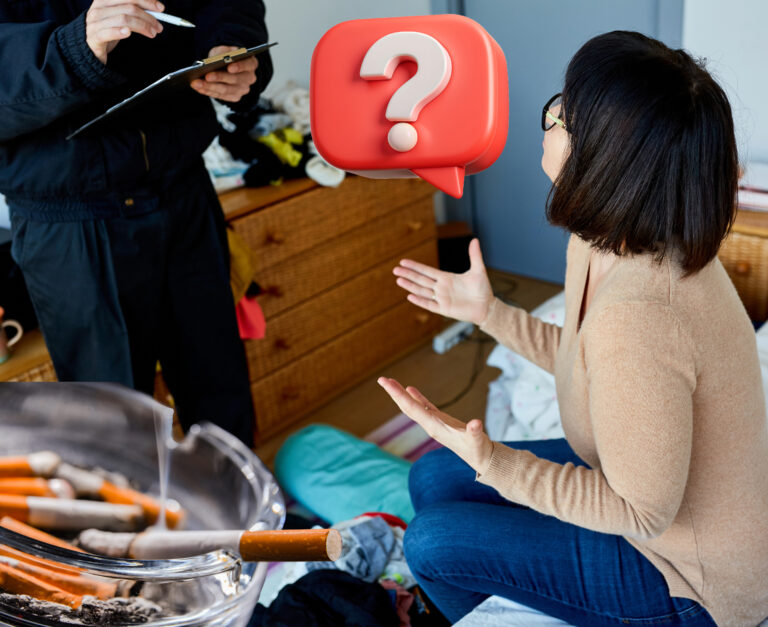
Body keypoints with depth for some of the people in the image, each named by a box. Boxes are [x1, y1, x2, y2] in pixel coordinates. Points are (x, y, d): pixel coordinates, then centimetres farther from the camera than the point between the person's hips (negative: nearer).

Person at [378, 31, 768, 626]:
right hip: (651, 494, 9)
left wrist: (490, 461, -33)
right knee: (432, 479, 10)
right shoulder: (608, 245, -9)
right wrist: (488, 311, 9)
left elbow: (640, 511, -28)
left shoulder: (637, 316, -39)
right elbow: (585, 362, 7)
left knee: (432, 543, -5)